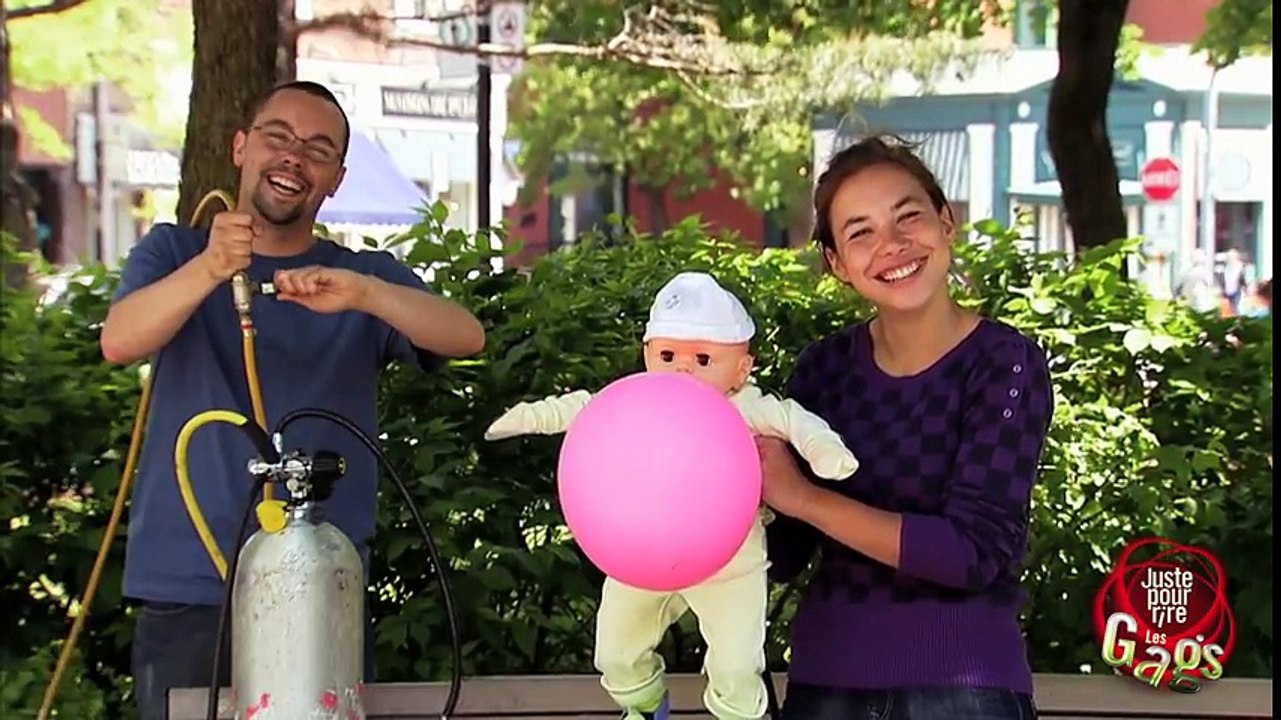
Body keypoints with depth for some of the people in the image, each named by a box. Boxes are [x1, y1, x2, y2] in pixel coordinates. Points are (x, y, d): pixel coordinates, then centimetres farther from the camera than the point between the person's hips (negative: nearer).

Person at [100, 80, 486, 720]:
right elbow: (118, 342, -13)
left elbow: (466, 338, -10)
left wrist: (364, 294, -30)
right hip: (187, 594, -1)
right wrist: (210, 269, -32)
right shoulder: (172, 253, 7)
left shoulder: (365, 279, 8)